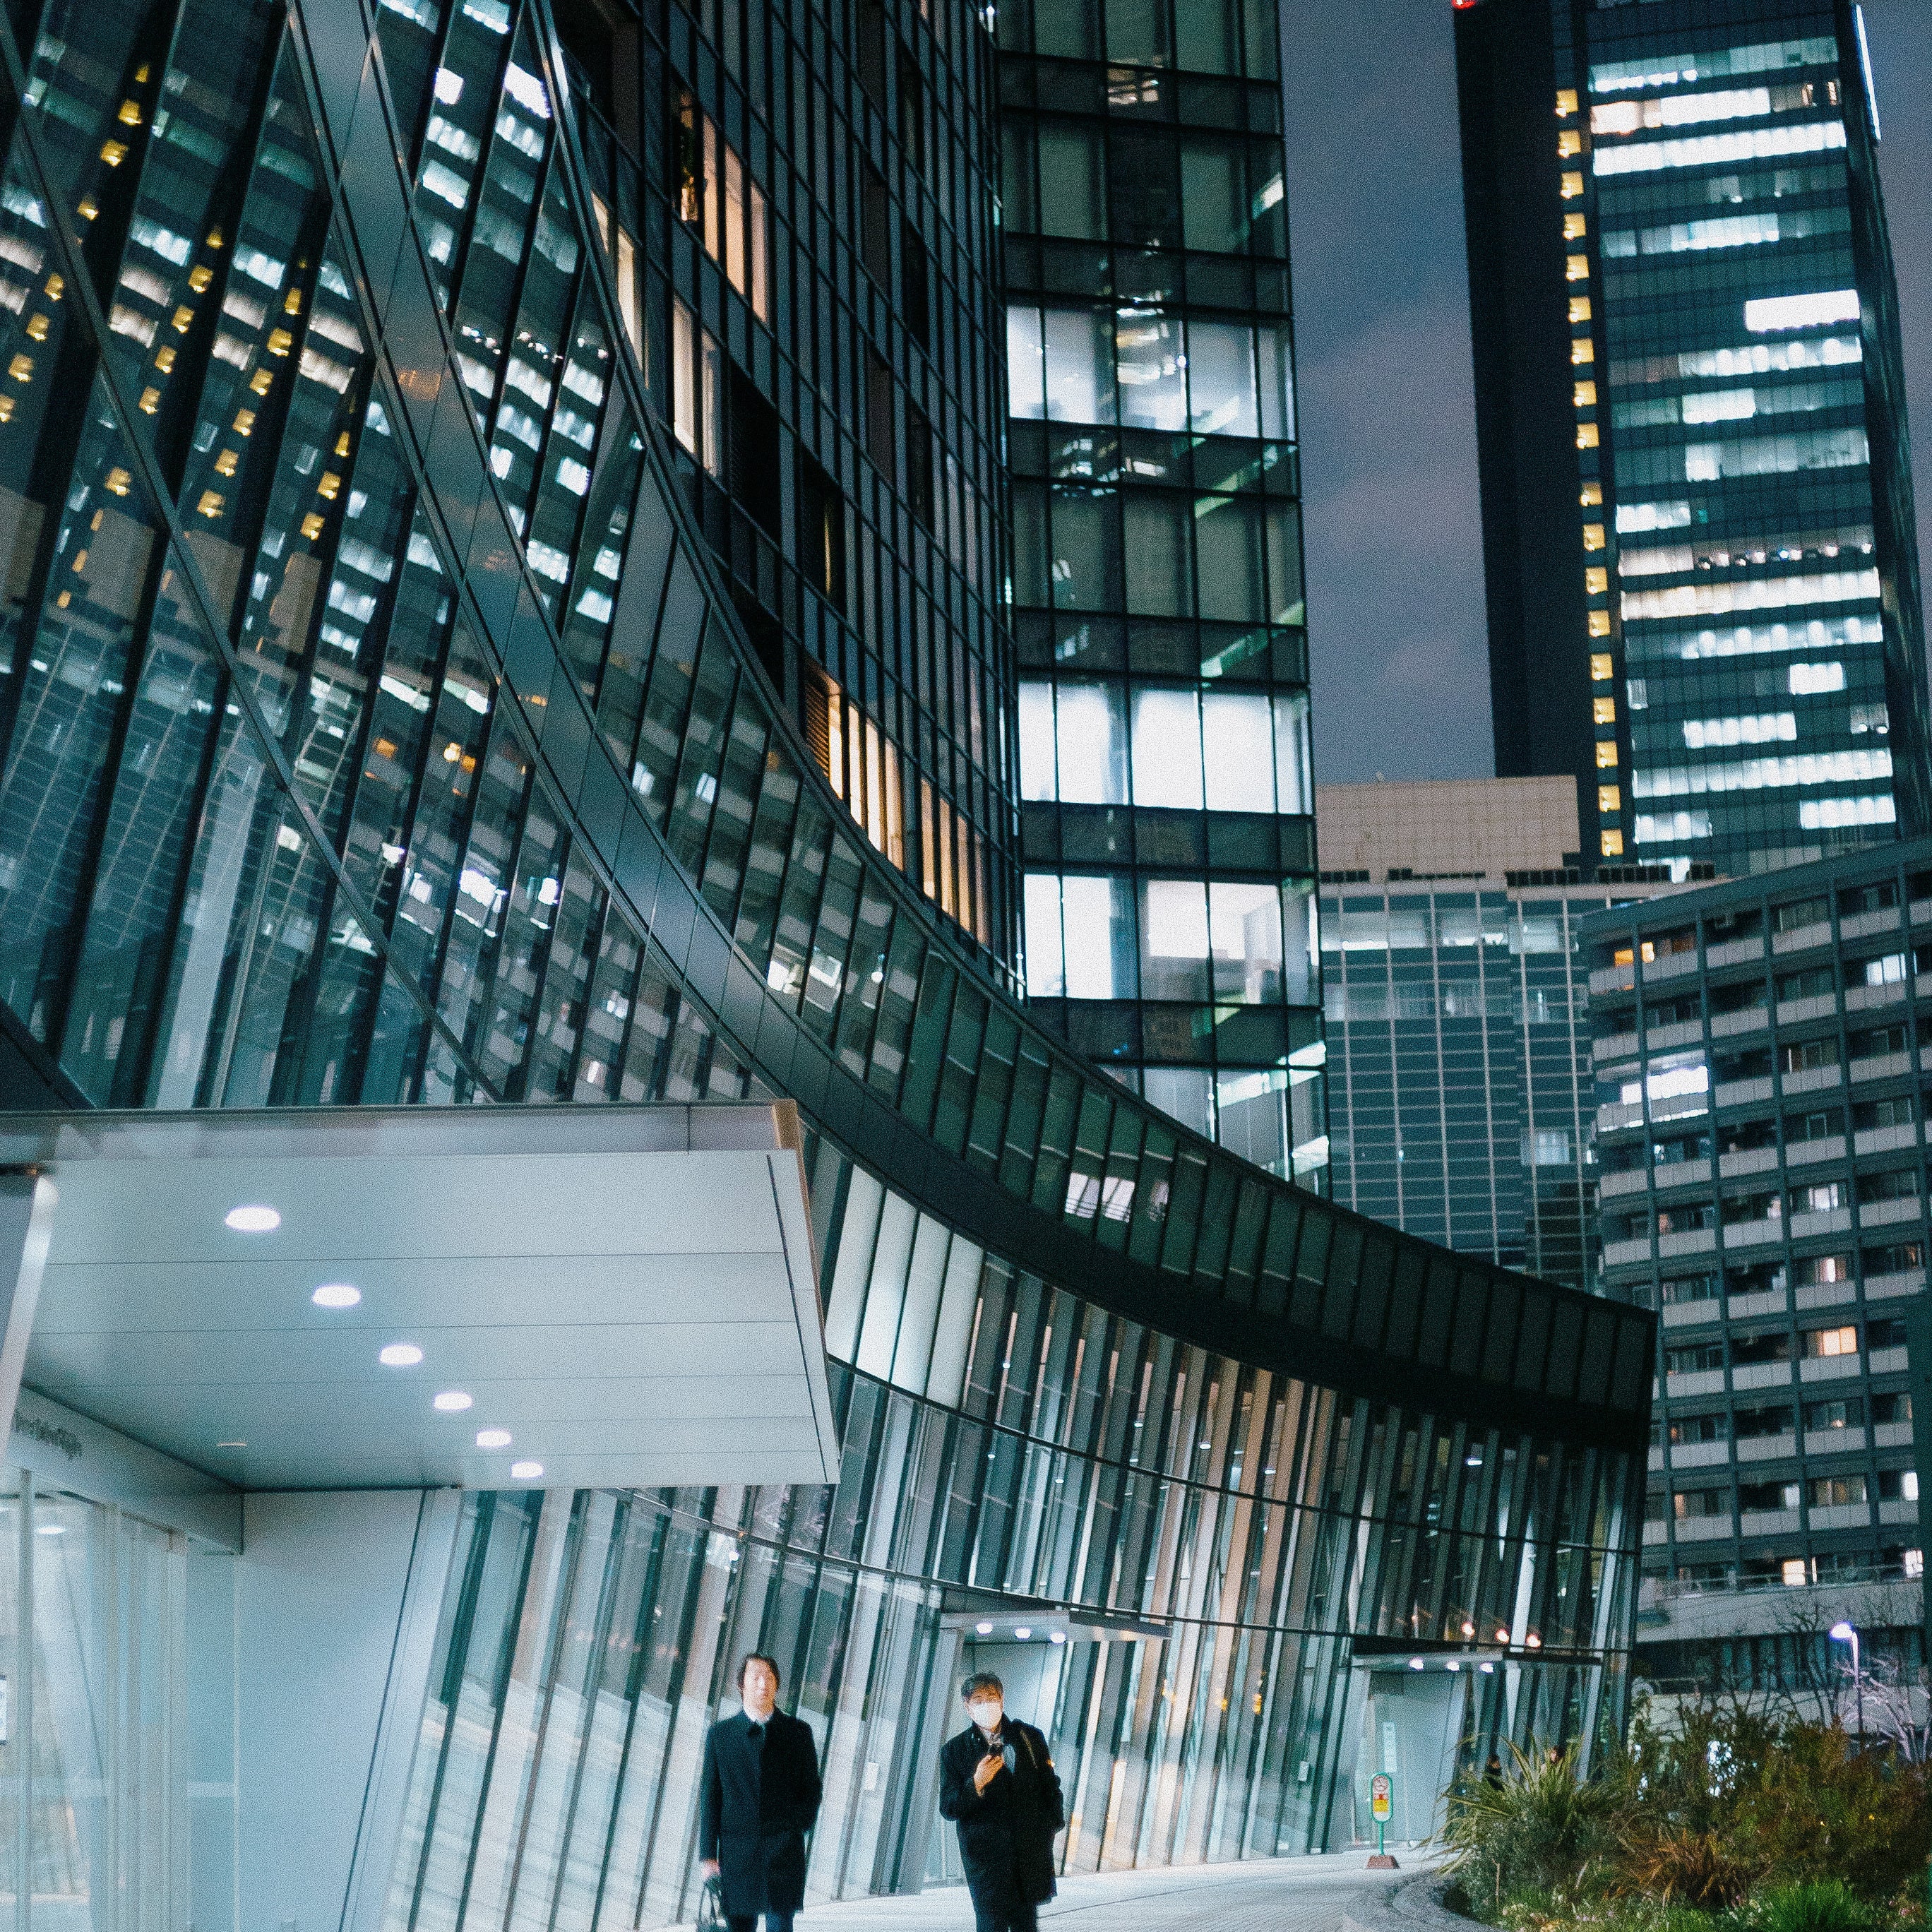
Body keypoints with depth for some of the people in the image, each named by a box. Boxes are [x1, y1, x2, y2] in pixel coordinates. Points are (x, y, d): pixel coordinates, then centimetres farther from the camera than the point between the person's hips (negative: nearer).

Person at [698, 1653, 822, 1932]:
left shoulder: (798, 1733, 8)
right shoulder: (720, 1734, 8)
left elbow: (812, 1790, 12)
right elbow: (709, 1796, 6)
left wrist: (795, 1829, -2)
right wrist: (708, 1854, 0)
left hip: (783, 1855, -1)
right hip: (736, 1854, 1)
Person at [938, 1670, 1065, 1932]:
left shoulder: (1030, 1737, 8)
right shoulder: (954, 1750, 2)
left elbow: (1049, 1785, 17)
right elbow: (948, 1808, -2)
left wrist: (1051, 1824, 10)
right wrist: (976, 1784, -18)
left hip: (1031, 1849, 2)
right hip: (985, 1856, -2)